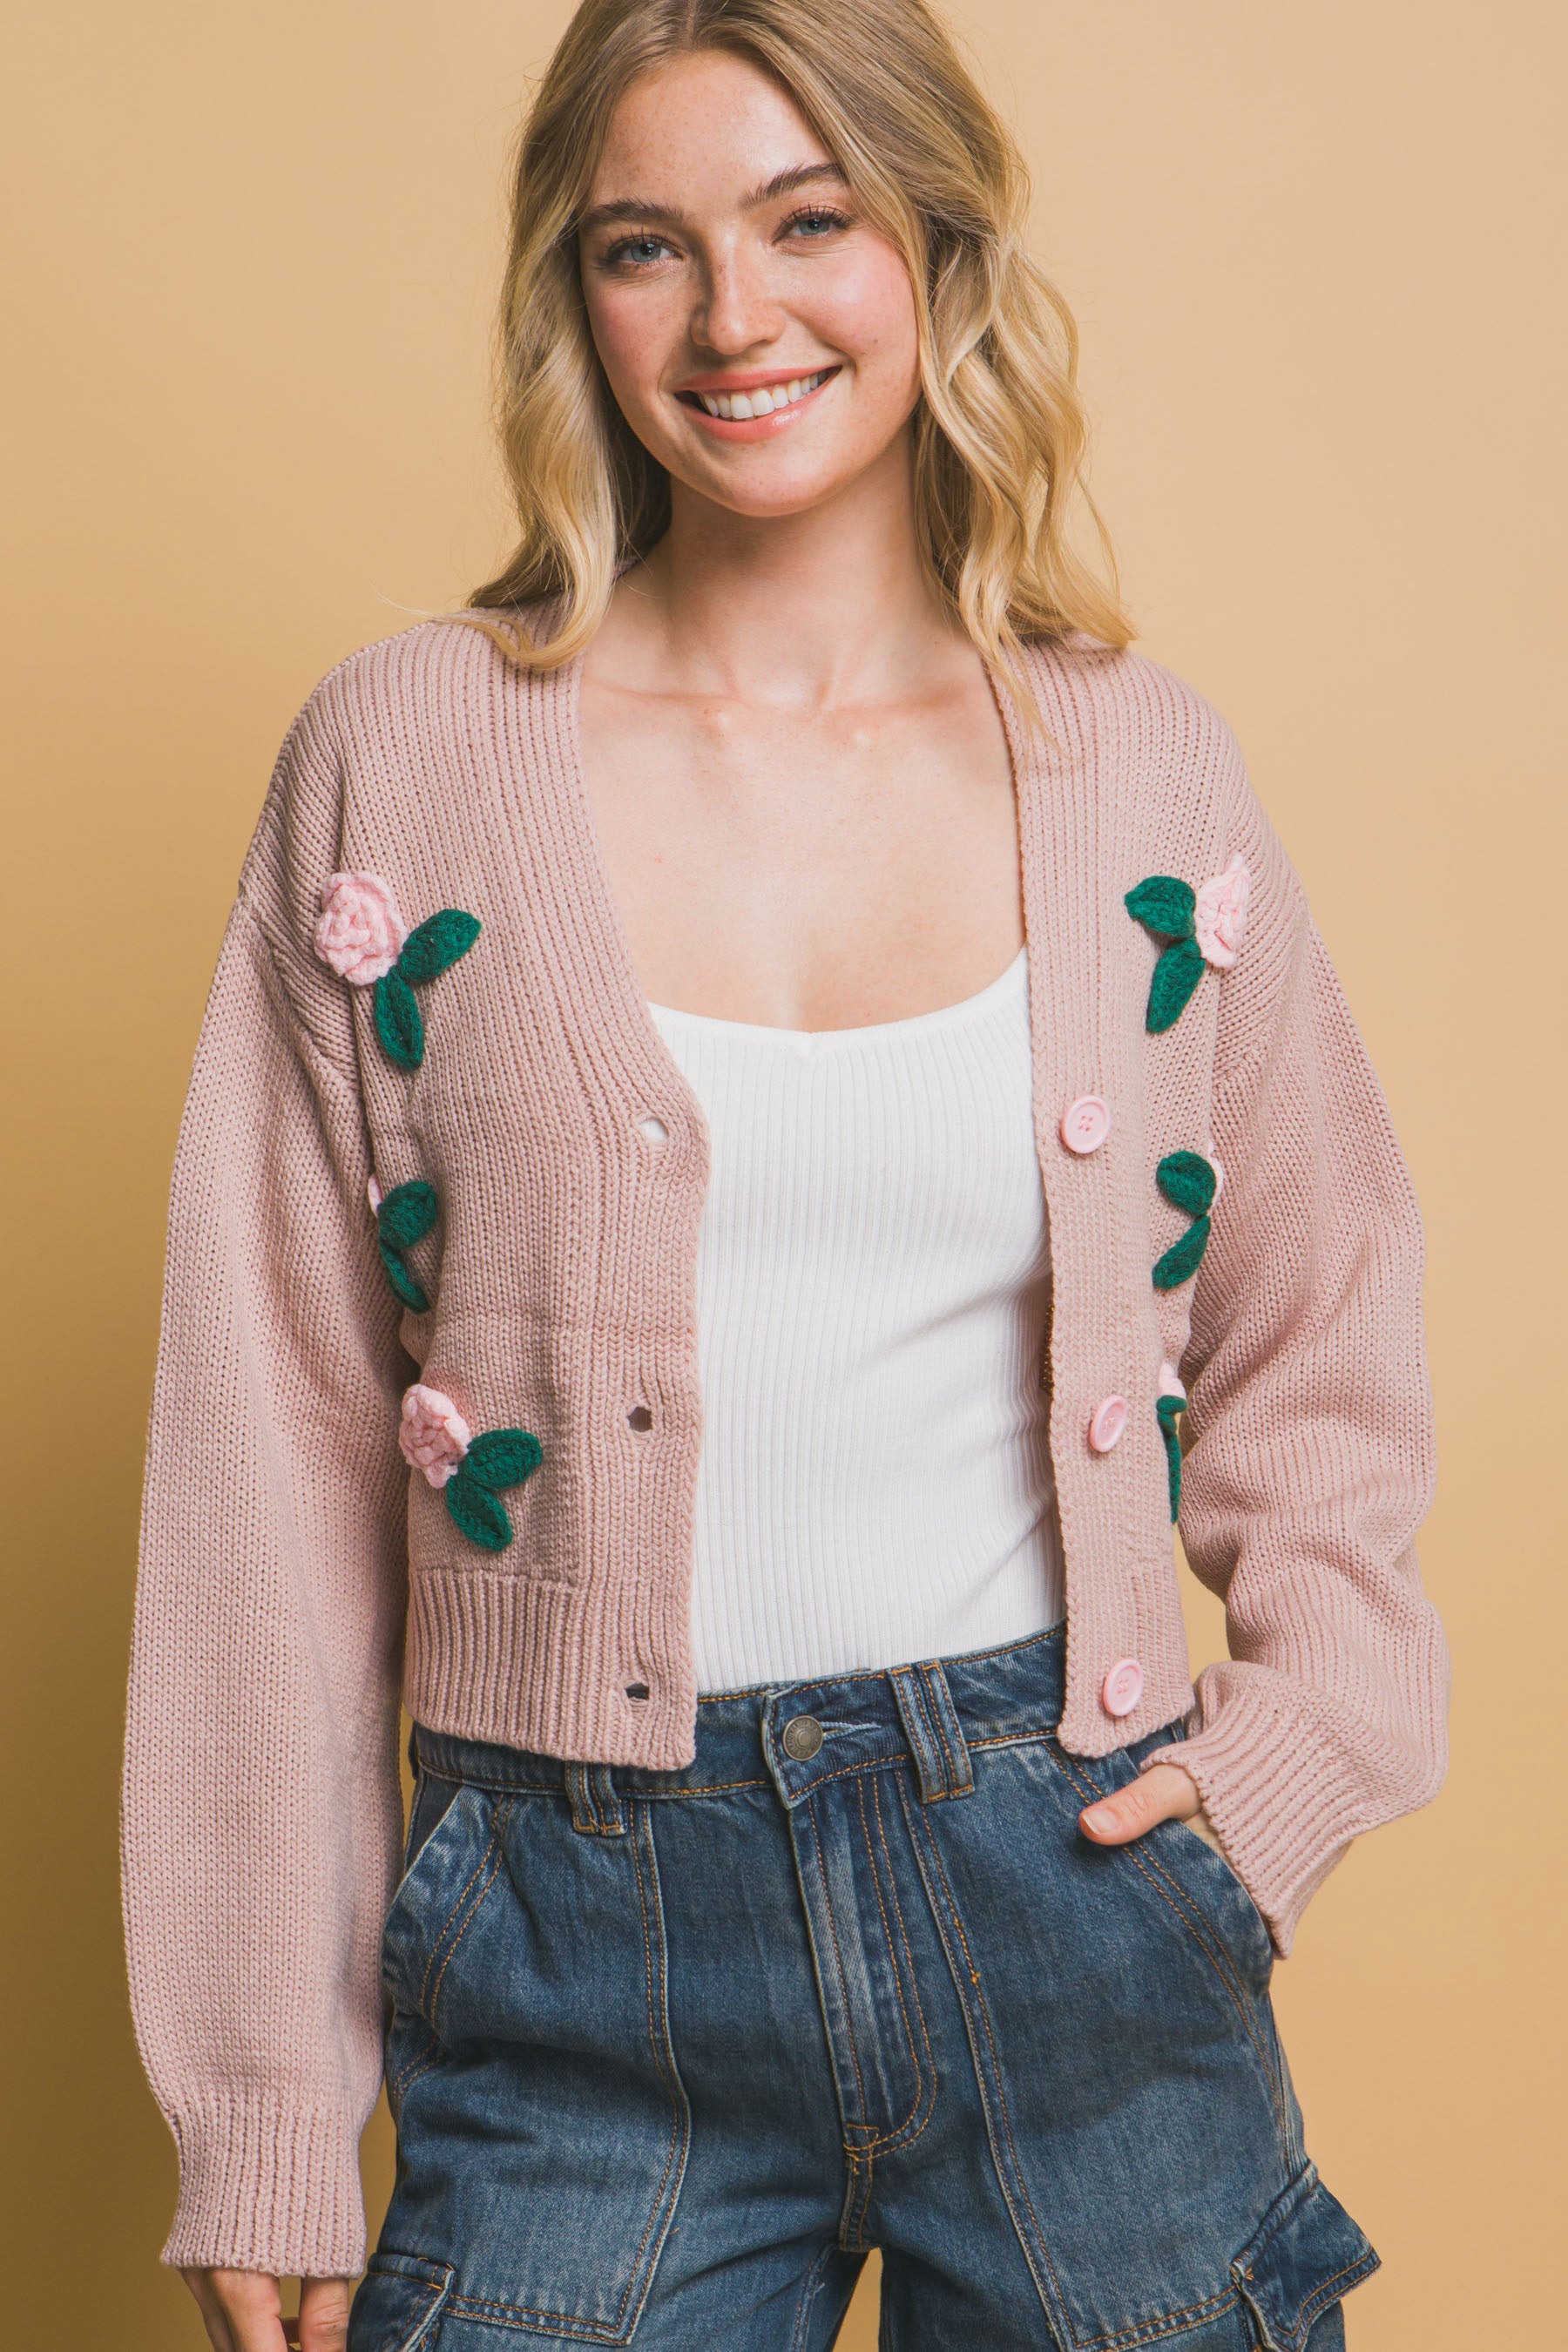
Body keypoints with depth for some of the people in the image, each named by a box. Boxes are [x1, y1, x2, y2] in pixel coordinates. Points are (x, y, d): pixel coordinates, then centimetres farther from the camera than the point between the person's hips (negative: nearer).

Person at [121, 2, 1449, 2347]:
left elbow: (1324, 1323, 16)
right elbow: (272, 1441, -2)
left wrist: (1312, 1733, 1)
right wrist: (268, 2117, -1)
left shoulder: (1146, 770, 2)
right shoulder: (406, 754, -3)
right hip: (590, 1956, -1)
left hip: (1071, 1892, 2)